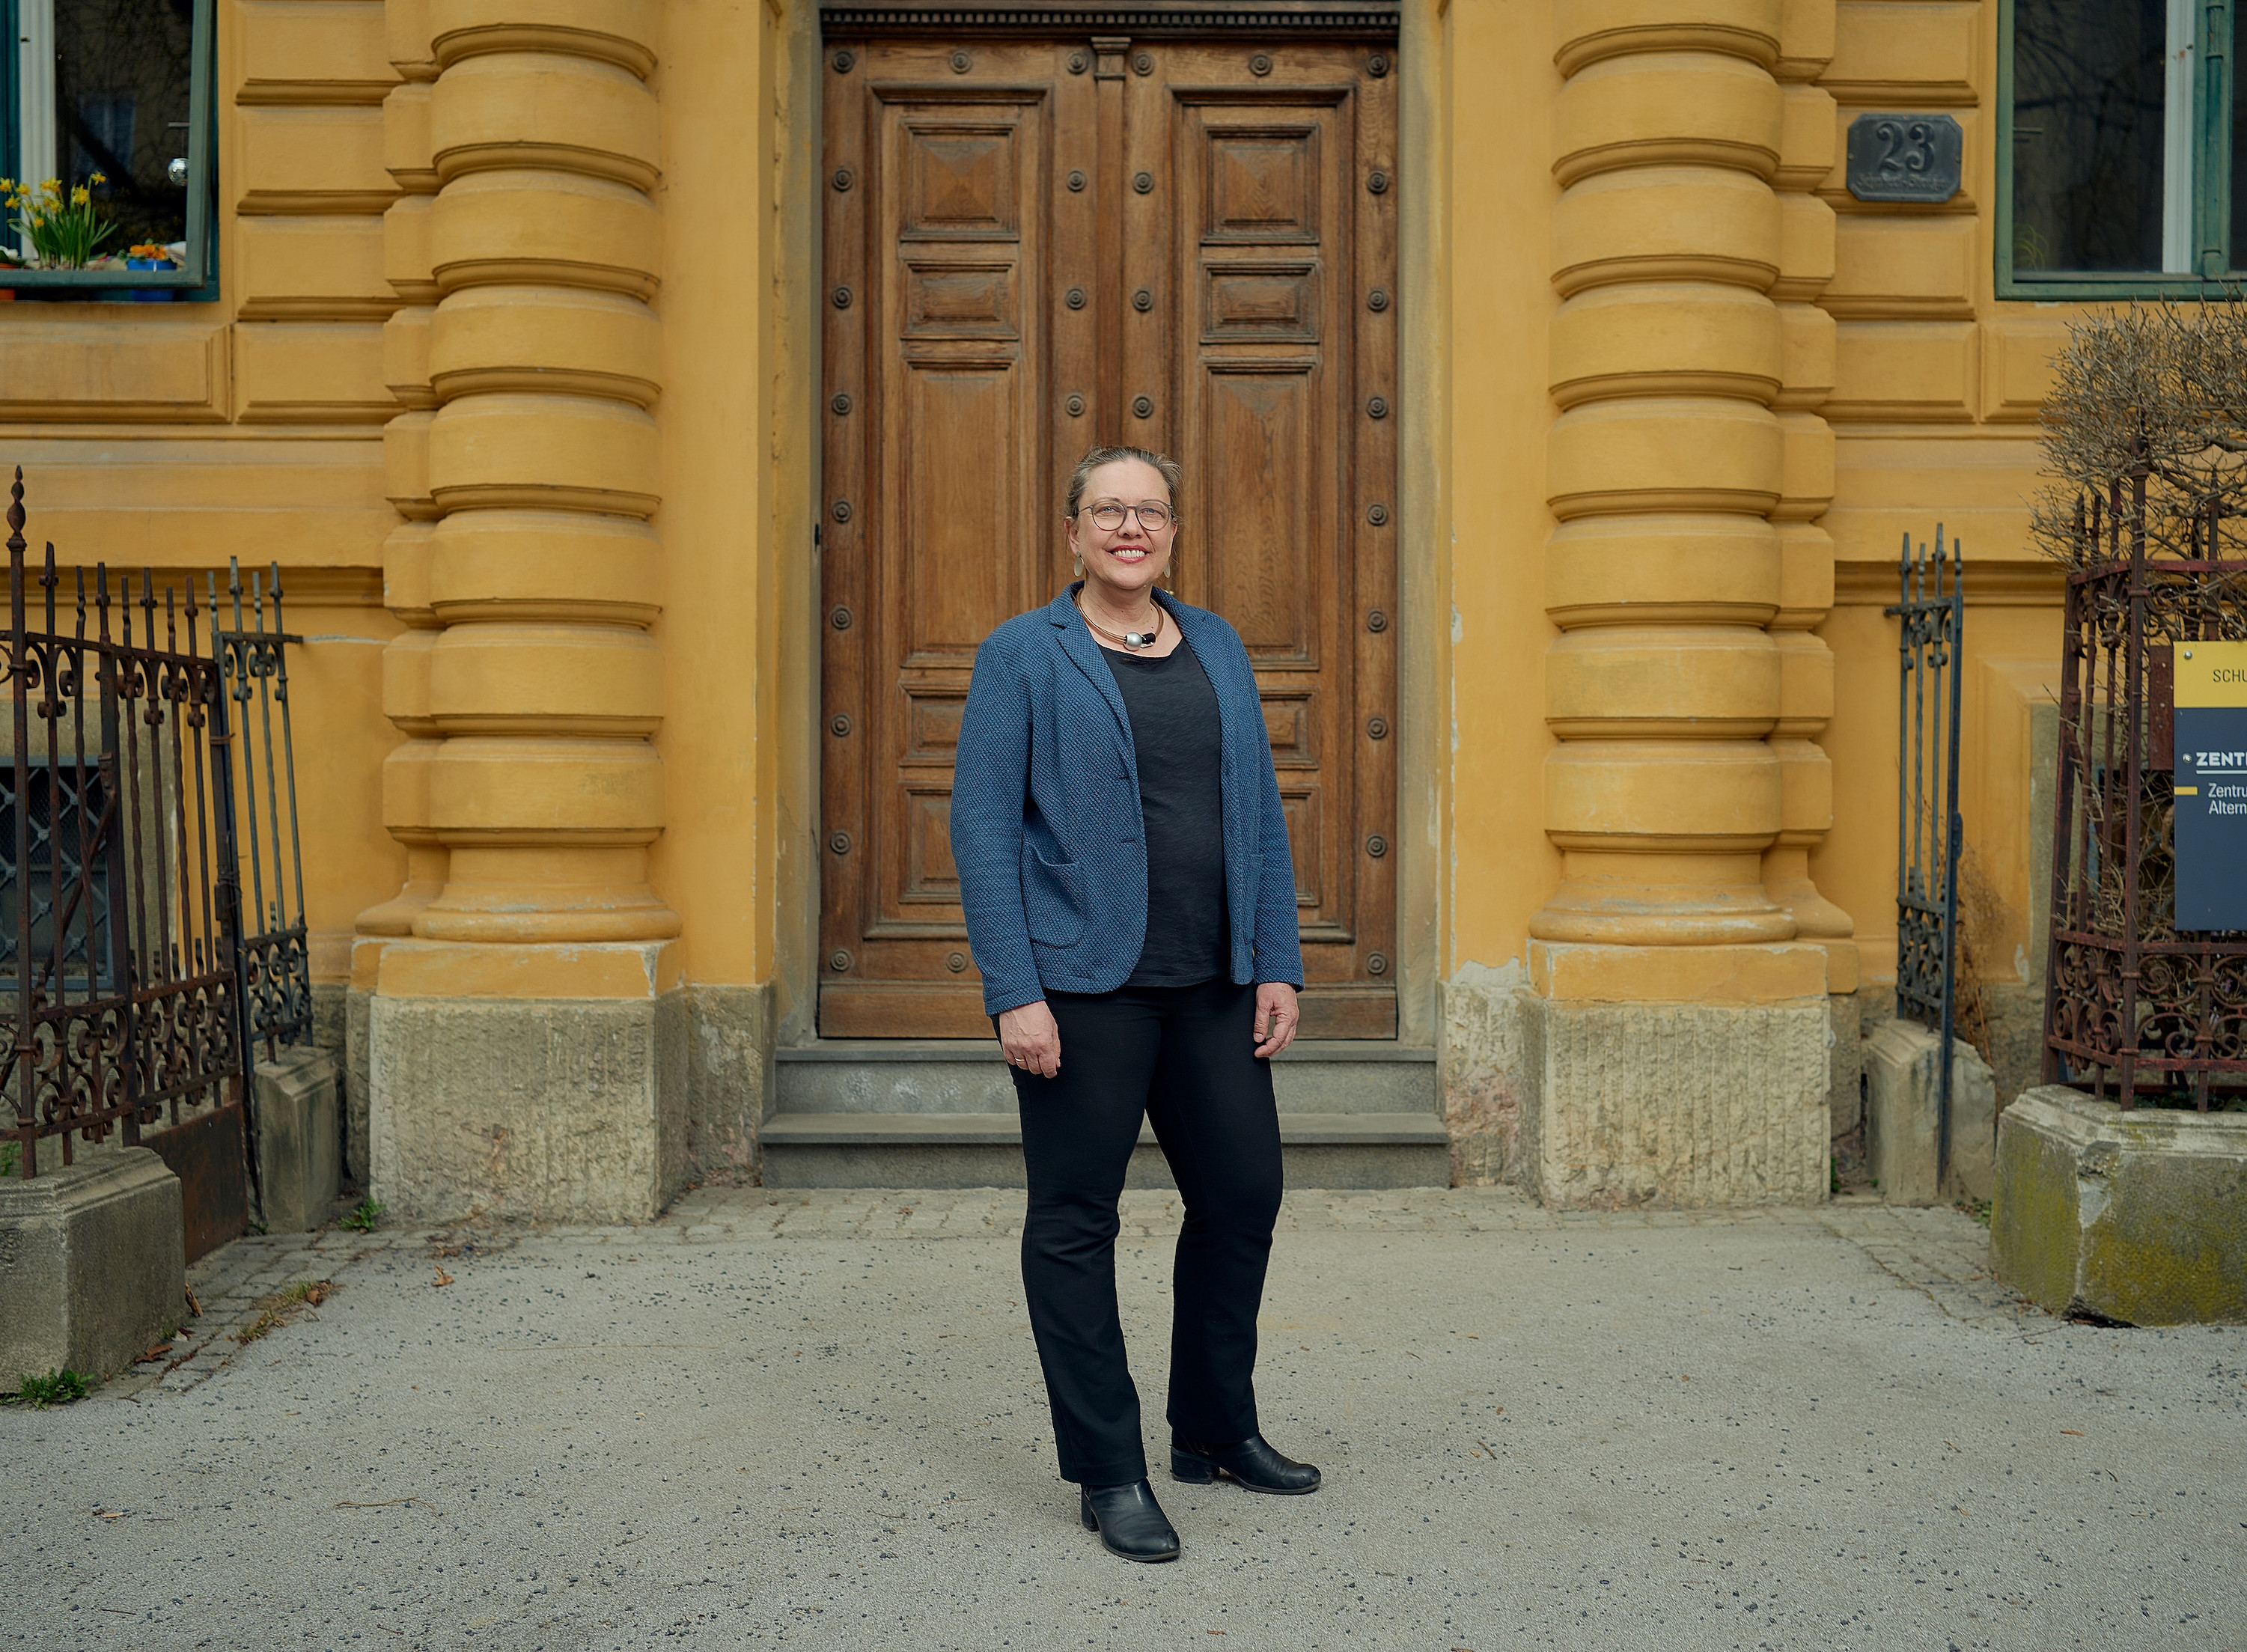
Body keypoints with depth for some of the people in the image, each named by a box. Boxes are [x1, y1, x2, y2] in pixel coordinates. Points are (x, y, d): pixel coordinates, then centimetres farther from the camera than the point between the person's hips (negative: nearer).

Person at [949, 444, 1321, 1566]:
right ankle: (1108, 1473, 16)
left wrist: (1277, 964, 5)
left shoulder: (1218, 649, 13)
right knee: (1075, 1222, 2)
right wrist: (1013, 993, -14)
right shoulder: (1022, 655, -2)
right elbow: (983, 828, -7)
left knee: (1243, 1197, 11)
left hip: (1213, 985, 5)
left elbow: (1261, 813, 13)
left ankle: (1216, 1430, 31)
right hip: (1082, 987, -5)